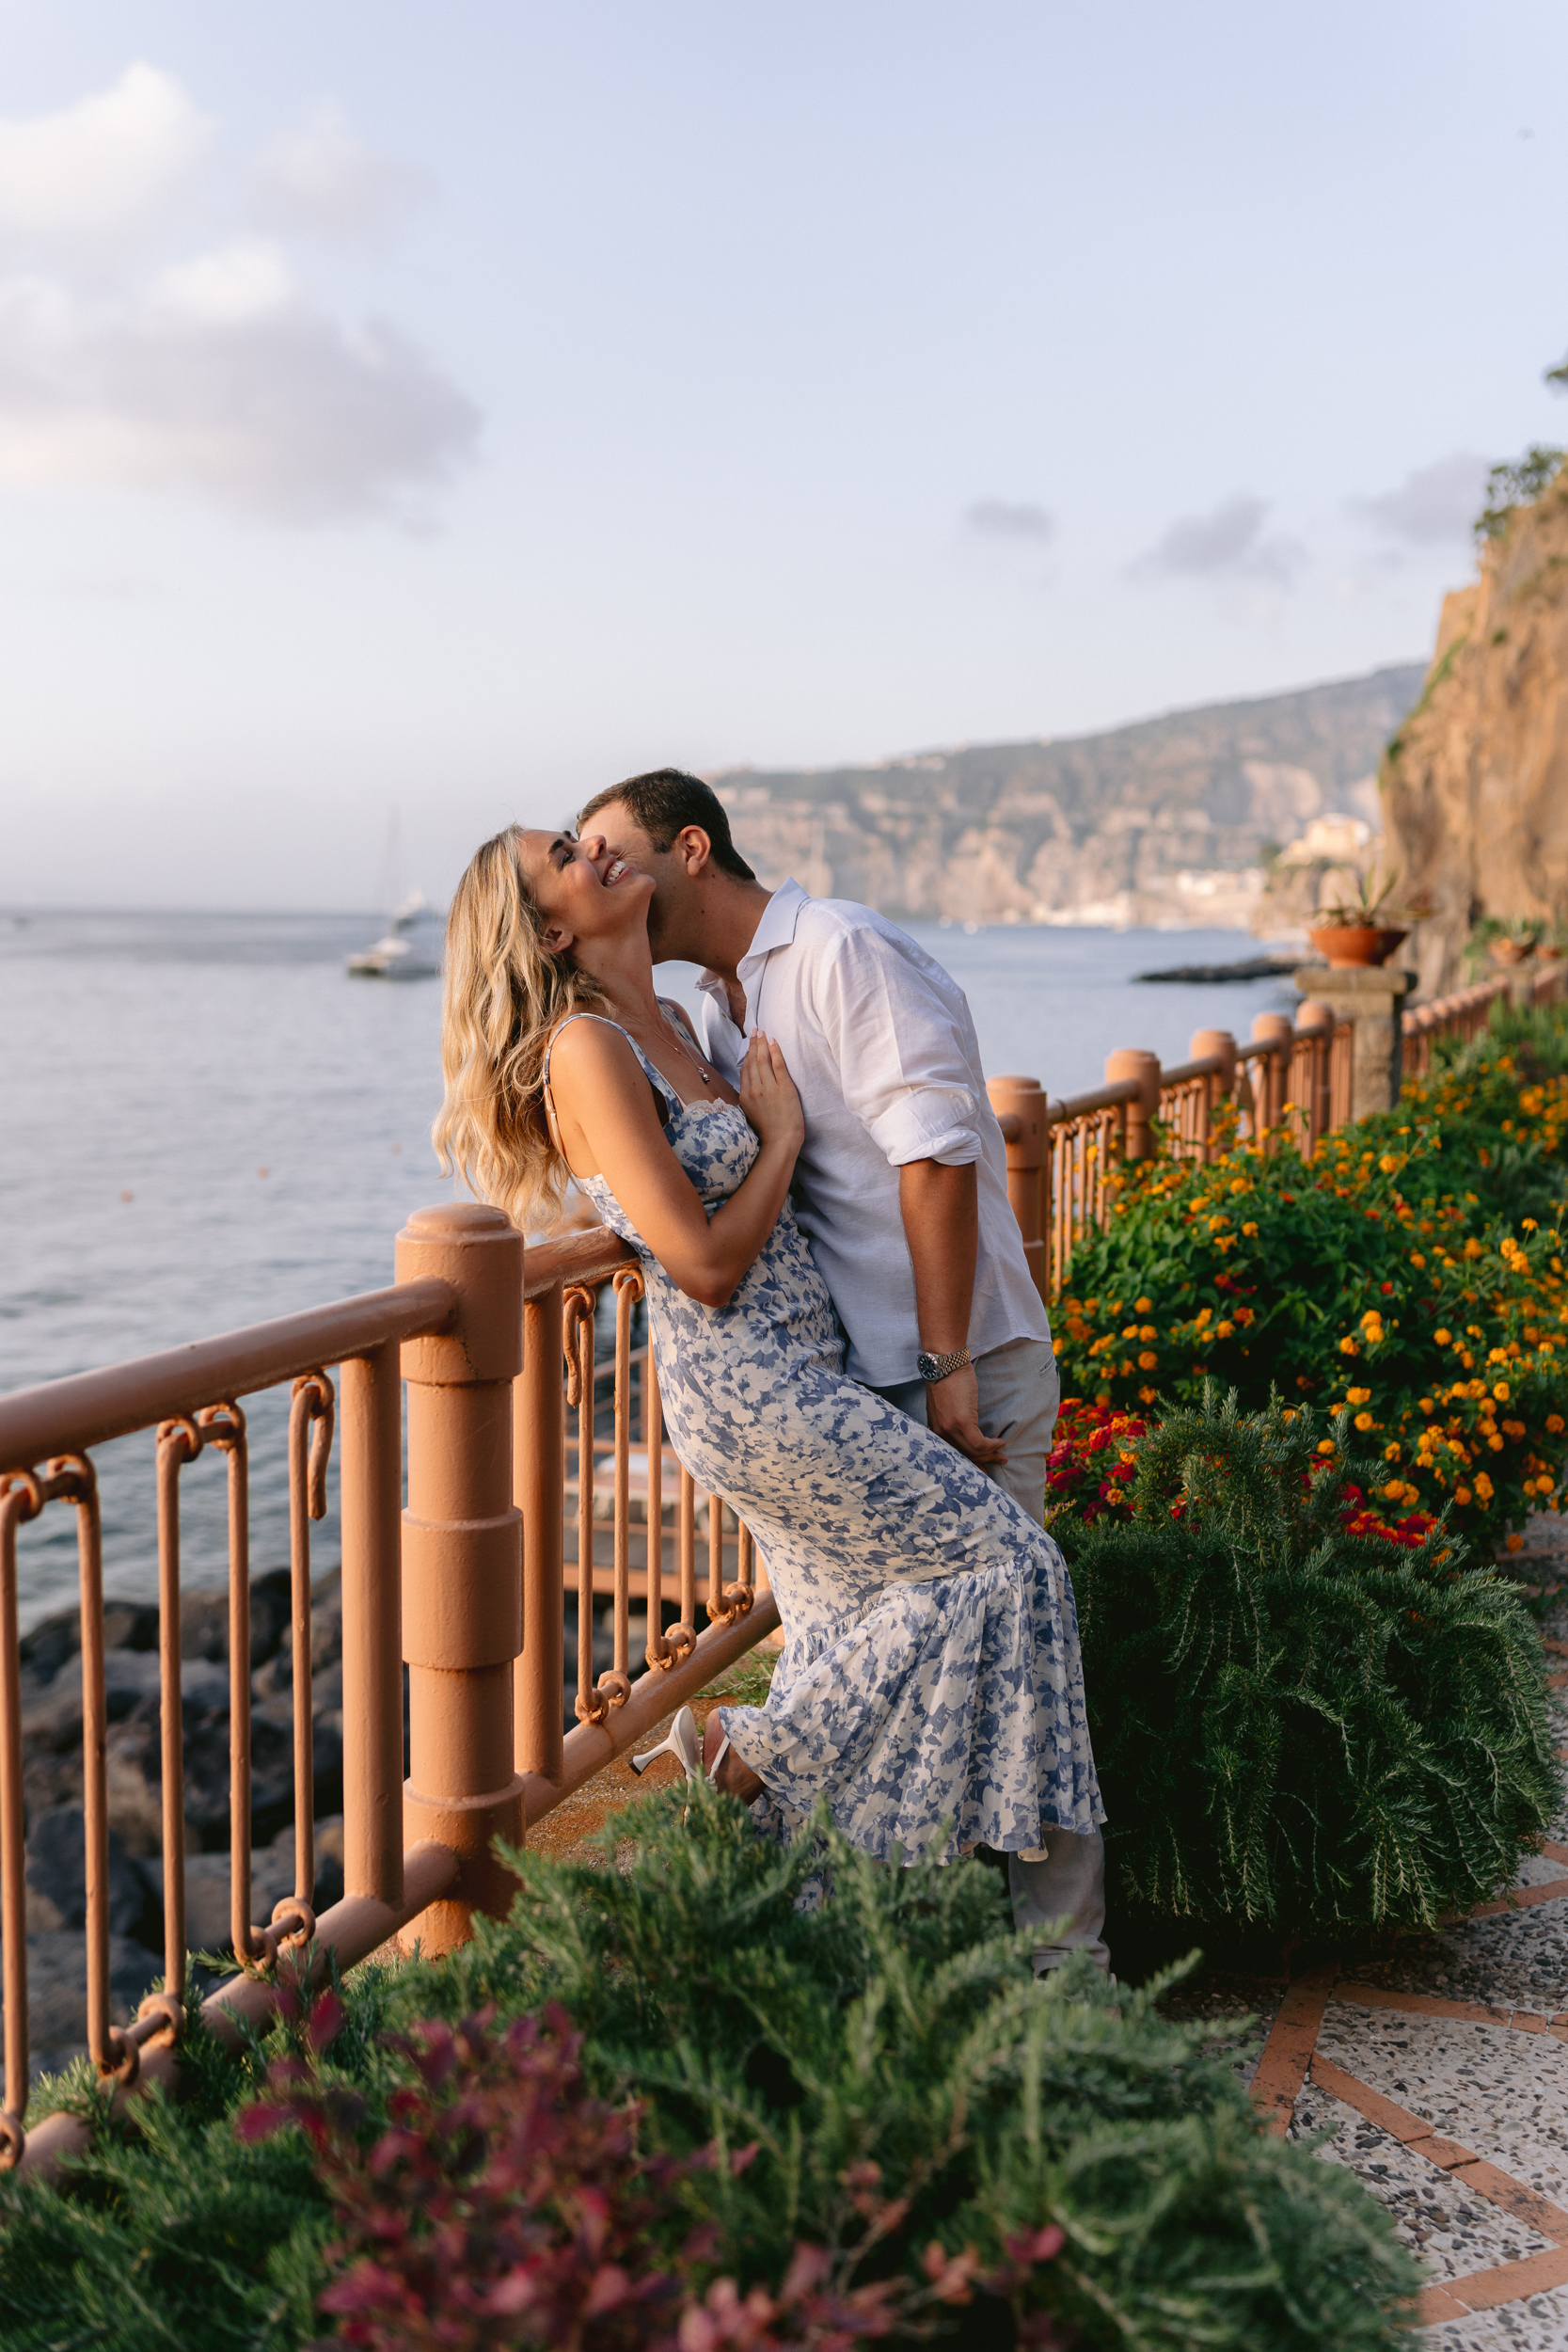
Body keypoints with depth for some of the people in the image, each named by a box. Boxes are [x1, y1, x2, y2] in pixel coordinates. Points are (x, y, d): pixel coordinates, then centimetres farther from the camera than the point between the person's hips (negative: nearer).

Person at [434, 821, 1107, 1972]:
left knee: (856, 1630, 12)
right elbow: (705, 1264, -19)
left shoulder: (670, 1022, 12)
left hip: (800, 1376, 9)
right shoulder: (585, 1051, -17)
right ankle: (750, 1752, 4)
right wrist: (781, 1132, -9)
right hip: (750, 1390, -9)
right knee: (997, 1560, -3)